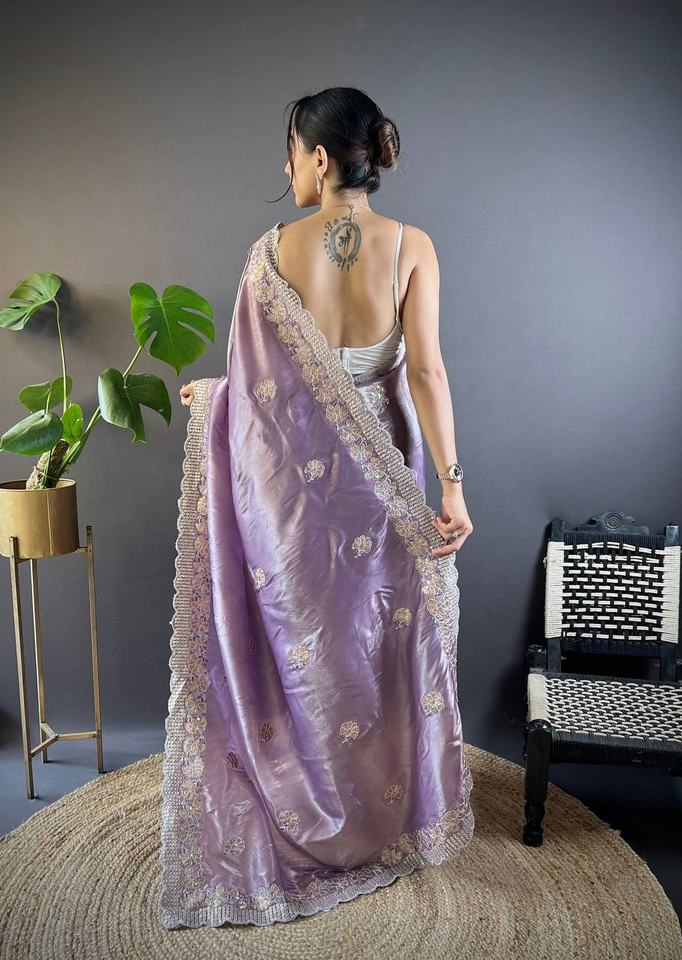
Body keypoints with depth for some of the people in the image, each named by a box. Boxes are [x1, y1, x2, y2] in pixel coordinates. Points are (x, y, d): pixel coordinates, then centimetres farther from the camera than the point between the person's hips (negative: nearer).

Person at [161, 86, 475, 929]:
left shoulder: (273, 250, -6)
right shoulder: (411, 246, -5)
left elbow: (259, 378, -5)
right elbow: (425, 370, -13)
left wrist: (205, 396, 16)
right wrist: (451, 483, -12)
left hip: (294, 476, 0)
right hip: (379, 476, 1)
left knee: (300, 640, 15)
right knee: (383, 637, 17)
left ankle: (305, 816, 32)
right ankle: (391, 811, 35)